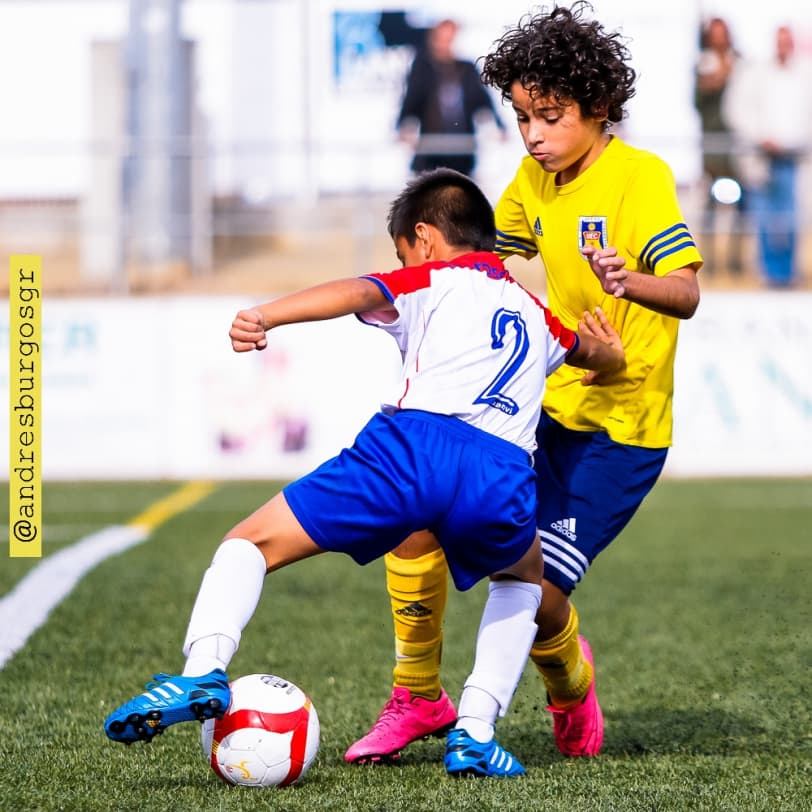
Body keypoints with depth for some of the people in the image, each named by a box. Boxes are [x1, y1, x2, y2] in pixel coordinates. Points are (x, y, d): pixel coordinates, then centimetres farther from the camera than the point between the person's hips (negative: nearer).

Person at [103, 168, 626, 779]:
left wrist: (267, 315, -16)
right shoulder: (536, 314, 36)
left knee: (251, 543, 9)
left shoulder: (430, 279, 23)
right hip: (504, 473, 4)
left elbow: (357, 293, 0)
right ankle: (475, 732, 16)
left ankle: (204, 671, -19)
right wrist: (608, 352, 80)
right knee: (524, 579, 36)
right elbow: (607, 354, 55)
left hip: (415, 442, -4)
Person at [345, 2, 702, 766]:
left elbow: (686, 293, -25)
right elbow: (491, 249, 26)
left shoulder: (641, 176, -14)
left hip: (621, 427, -6)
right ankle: (417, 698, 10)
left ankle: (570, 686, 23)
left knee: (533, 594, -13)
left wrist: (631, 283, -45)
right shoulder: (536, 177, 6)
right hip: (547, 402, 7)